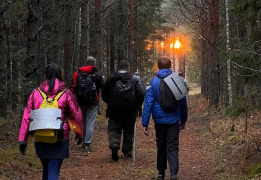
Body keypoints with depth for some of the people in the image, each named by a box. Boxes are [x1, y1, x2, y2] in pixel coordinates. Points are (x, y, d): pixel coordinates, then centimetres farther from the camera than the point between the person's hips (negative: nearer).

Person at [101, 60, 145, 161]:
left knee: (114, 129, 6)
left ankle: (114, 144, -22)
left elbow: (104, 94, 11)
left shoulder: (111, 78, 6)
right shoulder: (135, 79, 1)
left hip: (114, 110, 0)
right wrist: (137, 105, 4)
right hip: (130, 111, 0)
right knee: (129, 130, 14)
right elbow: (141, 93, -10)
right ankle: (127, 152, 18)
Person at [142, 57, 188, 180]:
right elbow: (183, 103, 6)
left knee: (161, 146, 15)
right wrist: (183, 121, 17)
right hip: (174, 120, 0)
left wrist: (145, 123, -6)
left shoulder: (153, 82, -6)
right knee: (173, 147, 0)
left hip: (160, 120, 0)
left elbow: (148, 103, -8)